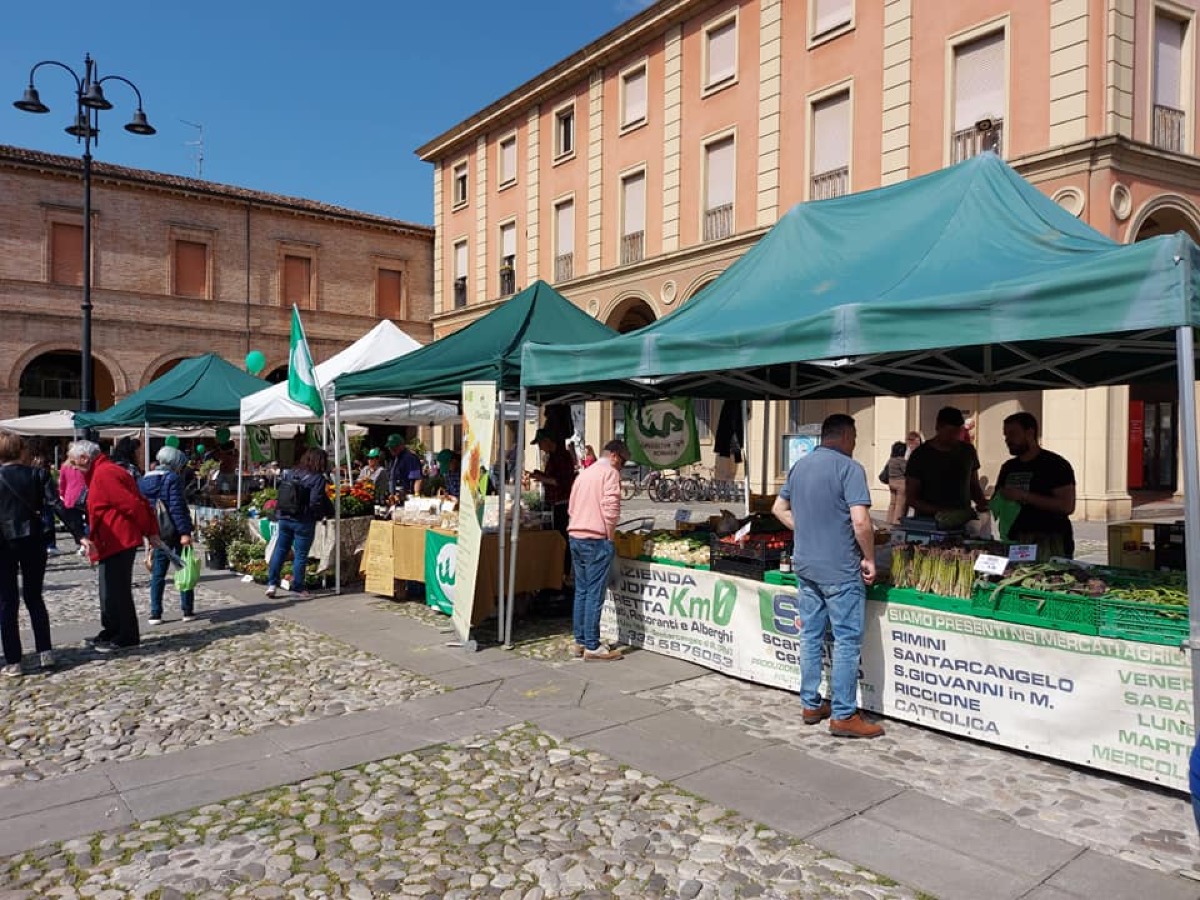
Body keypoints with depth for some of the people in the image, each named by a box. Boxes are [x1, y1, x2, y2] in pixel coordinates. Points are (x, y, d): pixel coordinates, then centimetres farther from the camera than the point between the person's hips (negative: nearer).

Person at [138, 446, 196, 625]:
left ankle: (155, 613, 10)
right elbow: (177, 508, -21)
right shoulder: (172, 479, -13)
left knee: (158, 573, 11)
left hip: (158, 533, 5)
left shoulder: (143, 480, 8)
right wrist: (184, 531, -23)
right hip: (176, 531, -5)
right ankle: (188, 610, 9)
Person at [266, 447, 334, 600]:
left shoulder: (289, 473, 6)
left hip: (285, 518, 5)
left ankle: (272, 583, 17)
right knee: (300, 555, 4)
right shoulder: (318, 478, -12)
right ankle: (298, 588, 11)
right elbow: (316, 502, -18)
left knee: (280, 550, 16)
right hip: (304, 522, -5)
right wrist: (328, 513, -3)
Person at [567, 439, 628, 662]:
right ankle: (592, 647, -1)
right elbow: (611, 507, -17)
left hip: (575, 537, 8)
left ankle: (579, 642, 18)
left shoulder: (583, 473, 19)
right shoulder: (610, 472, -6)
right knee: (595, 594, -4)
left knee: (581, 591, 13)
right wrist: (610, 534, -4)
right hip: (596, 540, -8)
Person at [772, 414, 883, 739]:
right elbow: (860, 521, -20)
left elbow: (779, 509, 19)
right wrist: (869, 558, -8)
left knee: (811, 636, 14)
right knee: (847, 641, 1)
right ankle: (843, 716, 6)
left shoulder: (799, 466, 10)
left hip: (805, 566, 7)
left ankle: (811, 705, 23)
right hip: (840, 569, -7)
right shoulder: (849, 468, -13)